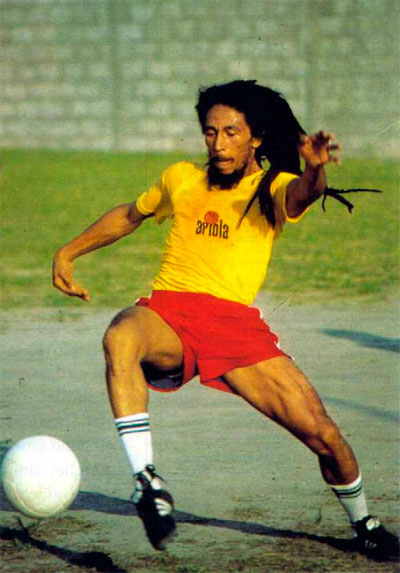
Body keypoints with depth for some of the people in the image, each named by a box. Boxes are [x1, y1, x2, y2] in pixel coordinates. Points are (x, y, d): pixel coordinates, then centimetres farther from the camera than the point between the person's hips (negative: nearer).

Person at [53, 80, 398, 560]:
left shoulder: (272, 189, 6)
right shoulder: (181, 179, 17)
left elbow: (301, 194, -20)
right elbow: (129, 216, 35)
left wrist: (314, 169, -44)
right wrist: (67, 253, 28)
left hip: (236, 322, -1)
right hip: (167, 314, 1)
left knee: (320, 431, -9)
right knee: (120, 337, -37)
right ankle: (146, 480, -41)